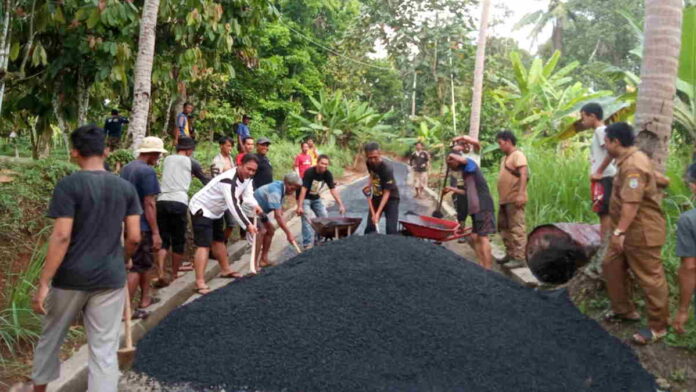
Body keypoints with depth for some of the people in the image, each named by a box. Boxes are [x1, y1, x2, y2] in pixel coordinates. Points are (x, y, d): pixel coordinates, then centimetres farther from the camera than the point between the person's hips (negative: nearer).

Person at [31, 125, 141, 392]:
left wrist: (43, 284, -13)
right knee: (104, 350, 5)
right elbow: (134, 238, 1)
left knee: (51, 337, 21)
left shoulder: (69, 185, -11)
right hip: (111, 279, 2)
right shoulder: (126, 187, 2)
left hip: (70, 278, -2)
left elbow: (61, 237, -16)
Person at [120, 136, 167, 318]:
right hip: (142, 226, -9)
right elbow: (149, 204, -19)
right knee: (138, 267, -2)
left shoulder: (126, 168, 11)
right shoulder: (148, 171, -16)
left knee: (144, 263, 21)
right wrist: (156, 233, -17)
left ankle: (145, 299, 31)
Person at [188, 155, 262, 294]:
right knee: (204, 245, -18)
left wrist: (254, 205, -25)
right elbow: (233, 206, -41)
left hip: (215, 211, 10)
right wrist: (247, 225, -43)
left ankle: (225, 270, 40)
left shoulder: (246, 178, -4)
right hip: (201, 210, -10)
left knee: (219, 240, 22)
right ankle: (200, 283, -23)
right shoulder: (228, 180, -34)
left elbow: (247, 196, -4)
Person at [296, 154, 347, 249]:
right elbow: (303, 189, -31)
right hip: (304, 198, -6)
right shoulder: (309, 172, -28)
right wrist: (300, 206, -36)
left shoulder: (327, 174, -13)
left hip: (316, 198, 6)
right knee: (306, 220, -17)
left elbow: (333, 190, -13)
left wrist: (341, 205, -20)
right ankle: (308, 244, -18)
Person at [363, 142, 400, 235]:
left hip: (391, 198, -6)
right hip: (376, 197, 6)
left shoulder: (387, 168, -29)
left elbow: (386, 193, -27)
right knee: (369, 229, 7)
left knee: (391, 231, -14)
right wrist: (369, 186, -5)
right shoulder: (369, 164, -10)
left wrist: (378, 213, -31)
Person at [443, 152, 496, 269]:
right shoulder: (465, 172, 21)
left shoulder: (470, 166, -5)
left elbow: (464, 160, -29)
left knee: (483, 237, -11)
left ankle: (488, 269, -11)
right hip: (476, 208, 10)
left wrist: (451, 155, -12)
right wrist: (452, 189, 29)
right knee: (475, 237, 10)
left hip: (483, 207, -10)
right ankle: (482, 266, 14)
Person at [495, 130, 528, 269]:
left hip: (514, 200, -10)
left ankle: (519, 258, -7)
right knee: (504, 228, 15)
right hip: (504, 200, 10)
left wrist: (520, 194, -26)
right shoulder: (505, 158, 20)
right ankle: (510, 254, 24)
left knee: (517, 229, -9)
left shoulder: (518, 155, -8)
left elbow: (523, 175, -18)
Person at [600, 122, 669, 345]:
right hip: (629, 230, 12)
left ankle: (658, 326, 9)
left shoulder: (633, 165, -23)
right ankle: (624, 310, 31)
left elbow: (631, 203, -31)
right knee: (612, 266, 18)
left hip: (641, 232, -12)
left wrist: (619, 231, -33)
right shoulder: (628, 161, 12)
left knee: (649, 277, -2)